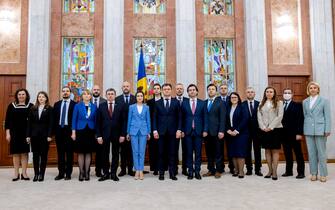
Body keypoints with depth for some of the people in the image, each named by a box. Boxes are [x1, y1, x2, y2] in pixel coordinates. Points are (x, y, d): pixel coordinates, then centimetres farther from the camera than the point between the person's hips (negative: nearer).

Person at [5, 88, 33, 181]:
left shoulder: (30, 106, 1)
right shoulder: (11, 106, 4)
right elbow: (7, 121, 4)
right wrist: (7, 133, -1)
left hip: (26, 133, -1)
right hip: (14, 133, 1)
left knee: (24, 153, 3)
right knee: (16, 153, 5)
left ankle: (24, 173, 11)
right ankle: (16, 173, 14)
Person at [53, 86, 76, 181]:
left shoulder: (74, 104, -1)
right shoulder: (57, 104, 12)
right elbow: (54, 118, 11)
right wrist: (54, 130, 3)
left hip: (69, 130, -4)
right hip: (59, 130, 4)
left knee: (69, 152, 1)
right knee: (60, 153, 8)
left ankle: (68, 173, 9)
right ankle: (61, 173, 16)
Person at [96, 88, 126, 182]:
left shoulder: (120, 107, 3)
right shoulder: (101, 106, 3)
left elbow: (123, 122, 2)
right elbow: (98, 122, 1)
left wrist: (122, 135, -5)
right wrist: (99, 135, -6)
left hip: (116, 134, 0)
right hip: (105, 134, 0)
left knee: (115, 154, 6)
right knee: (105, 155, 5)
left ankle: (113, 173, 15)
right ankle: (106, 173, 15)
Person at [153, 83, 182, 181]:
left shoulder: (176, 102, 7)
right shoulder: (157, 103, 8)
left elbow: (179, 117, 4)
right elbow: (155, 118, 6)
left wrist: (179, 130, -5)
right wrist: (155, 130, -4)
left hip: (173, 132, 0)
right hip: (161, 132, 0)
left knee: (172, 153, 3)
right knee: (161, 153, 4)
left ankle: (172, 173, 10)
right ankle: (161, 173, 12)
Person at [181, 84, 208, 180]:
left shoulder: (202, 103, 7)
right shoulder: (184, 103, 7)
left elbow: (205, 118, 5)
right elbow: (182, 118, 5)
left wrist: (205, 130, -3)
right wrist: (182, 130, -2)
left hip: (198, 131, 0)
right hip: (187, 131, 0)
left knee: (198, 152, 3)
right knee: (189, 152, 3)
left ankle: (197, 171, 12)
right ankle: (190, 171, 11)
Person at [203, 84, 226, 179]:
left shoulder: (220, 103, 1)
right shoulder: (204, 103, 11)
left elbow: (222, 118, -5)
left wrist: (221, 131, -13)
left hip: (216, 132, -3)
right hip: (207, 131, 3)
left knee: (218, 152, 3)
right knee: (209, 152, 8)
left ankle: (218, 170, 13)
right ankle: (211, 170, 17)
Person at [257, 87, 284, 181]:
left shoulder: (279, 103, 3)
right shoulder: (261, 104, 13)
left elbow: (280, 116, -6)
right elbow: (259, 116, 6)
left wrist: (271, 127, -13)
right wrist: (263, 127, -8)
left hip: (275, 129, -3)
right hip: (264, 130, 3)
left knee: (275, 150, -1)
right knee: (267, 150, 6)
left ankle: (274, 171, 1)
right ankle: (270, 170, 13)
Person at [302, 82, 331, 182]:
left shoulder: (324, 101, 2)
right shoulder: (305, 102, 11)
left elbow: (327, 116, -1)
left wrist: (327, 130, -8)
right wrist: (303, 130, 7)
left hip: (320, 130, -3)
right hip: (308, 130, 3)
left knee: (321, 152, 1)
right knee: (311, 153, 6)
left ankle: (323, 174, 9)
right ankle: (313, 173, 15)